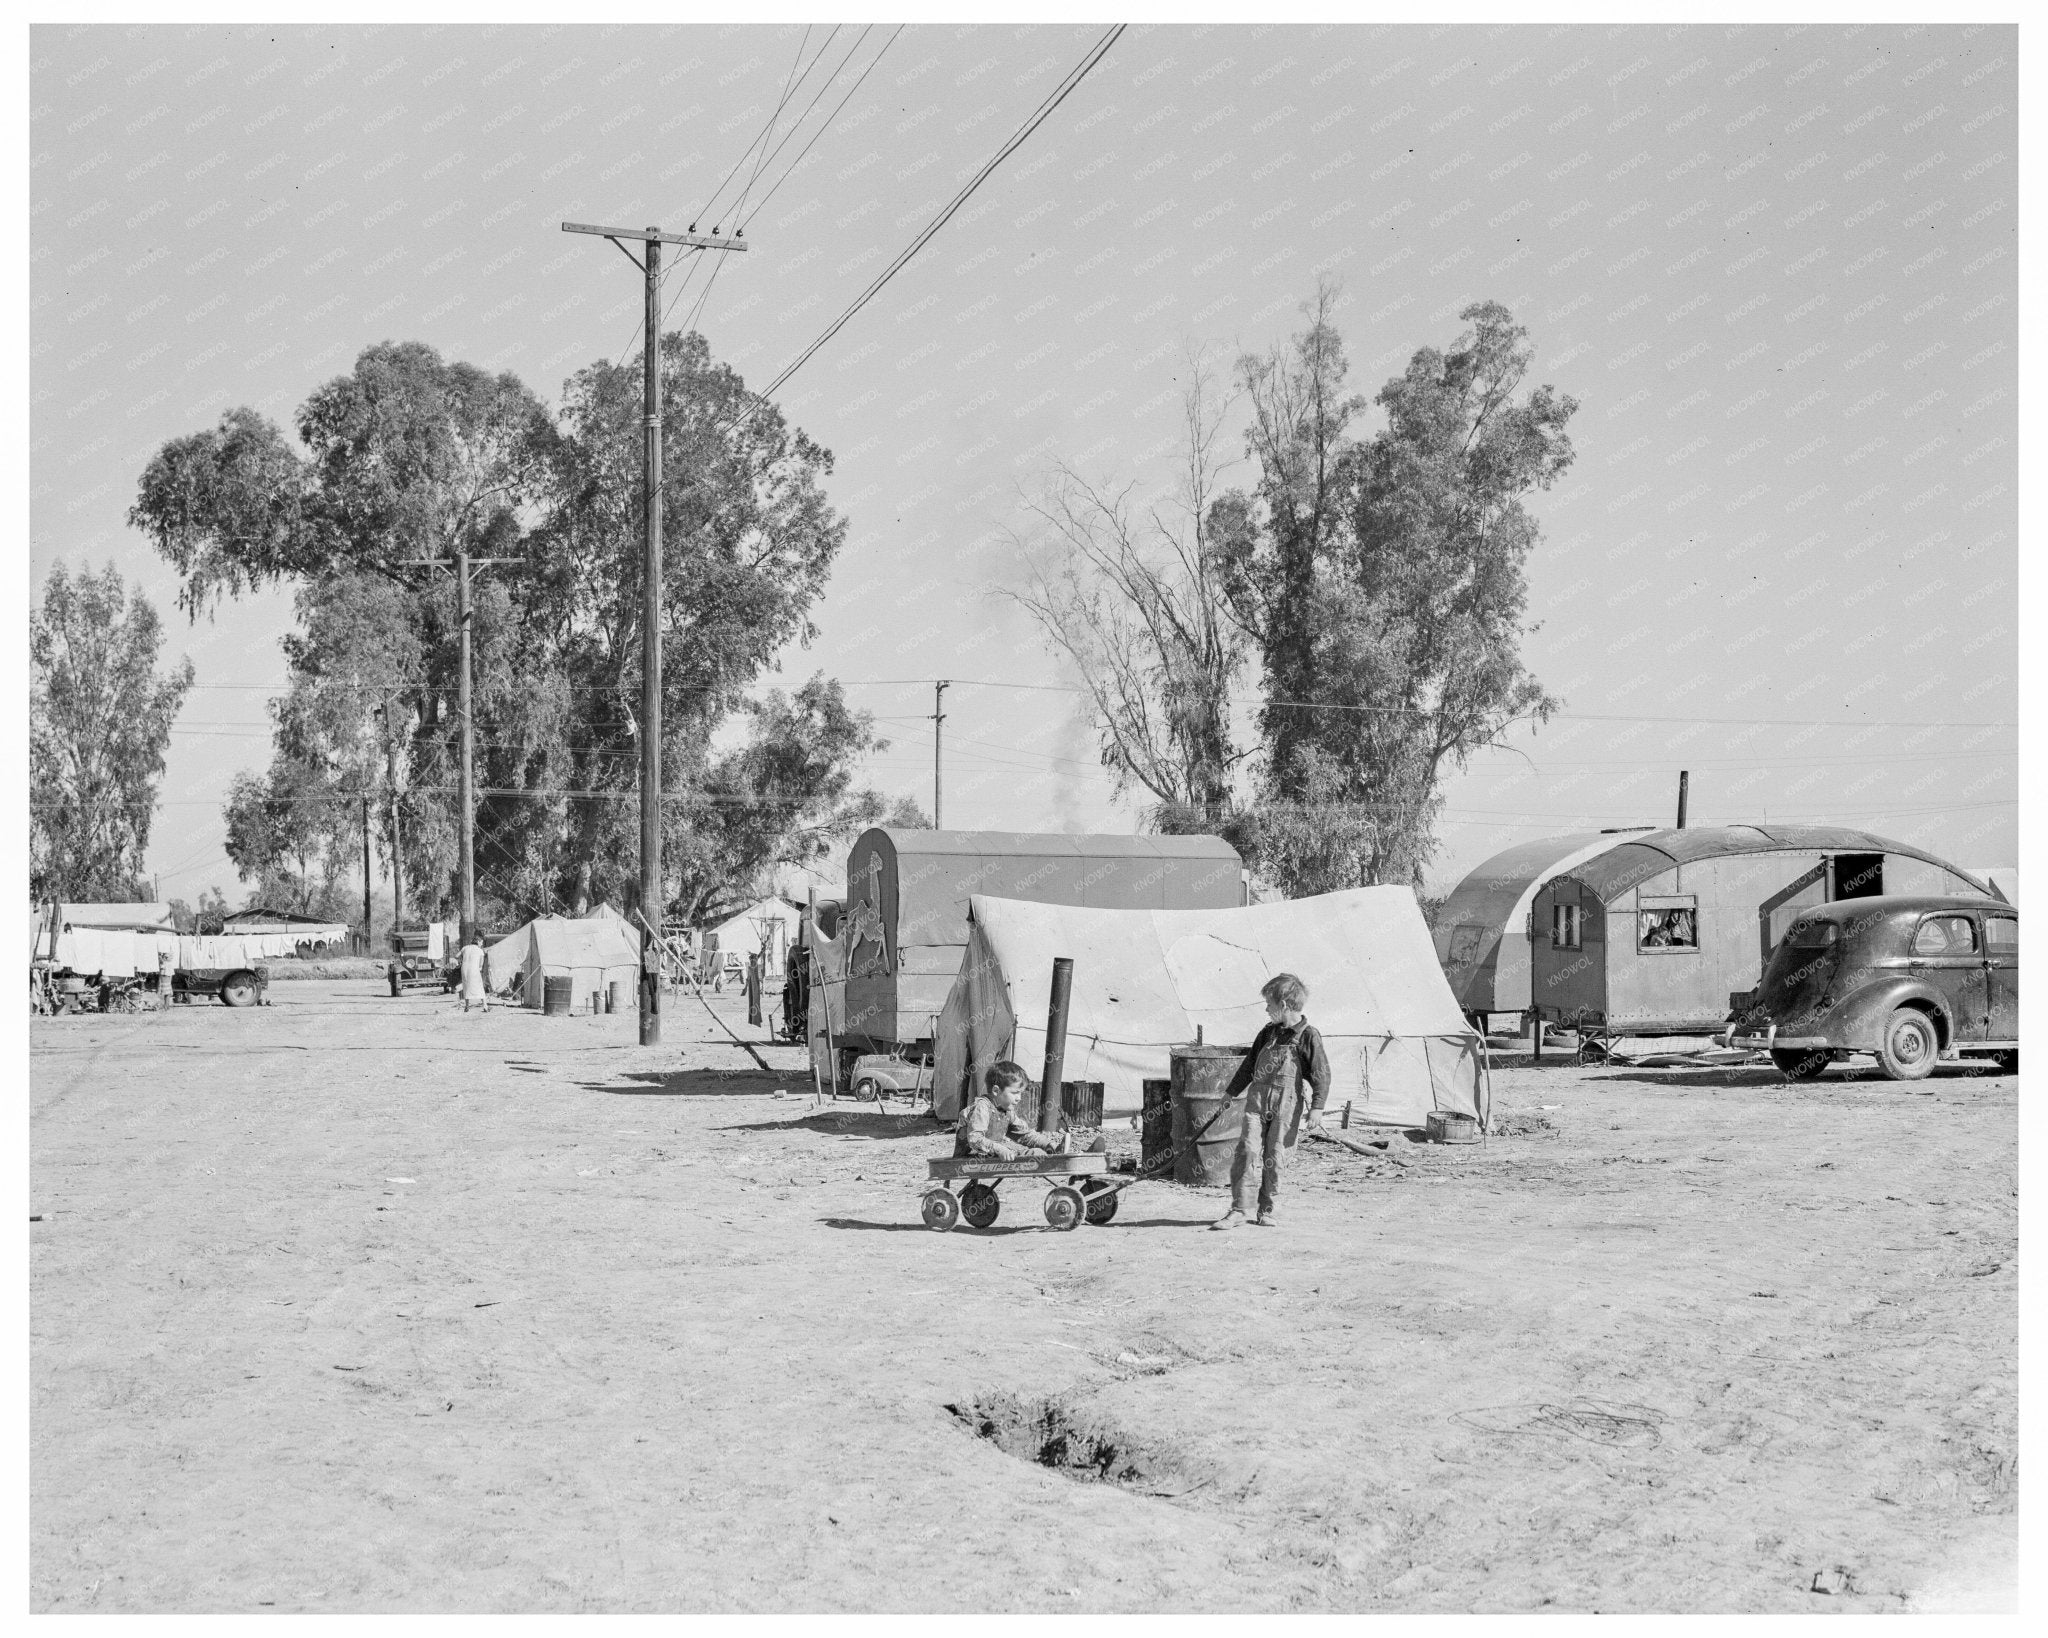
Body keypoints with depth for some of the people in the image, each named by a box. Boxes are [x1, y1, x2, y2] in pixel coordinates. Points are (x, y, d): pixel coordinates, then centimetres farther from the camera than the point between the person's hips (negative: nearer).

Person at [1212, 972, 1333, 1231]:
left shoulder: (1308, 1035, -5)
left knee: (1273, 1156, 1)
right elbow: (1249, 1064, 22)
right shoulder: (1268, 1032, 12)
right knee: (1246, 1149, -8)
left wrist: (1317, 1106, -11)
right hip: (1257, 1100, 4)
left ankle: (1266, 1209, 14)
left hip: (1286, 1105, -4)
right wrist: (1231, 1091, 25)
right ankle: (1238, 1209, -7)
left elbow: (1321, 1074, -5)